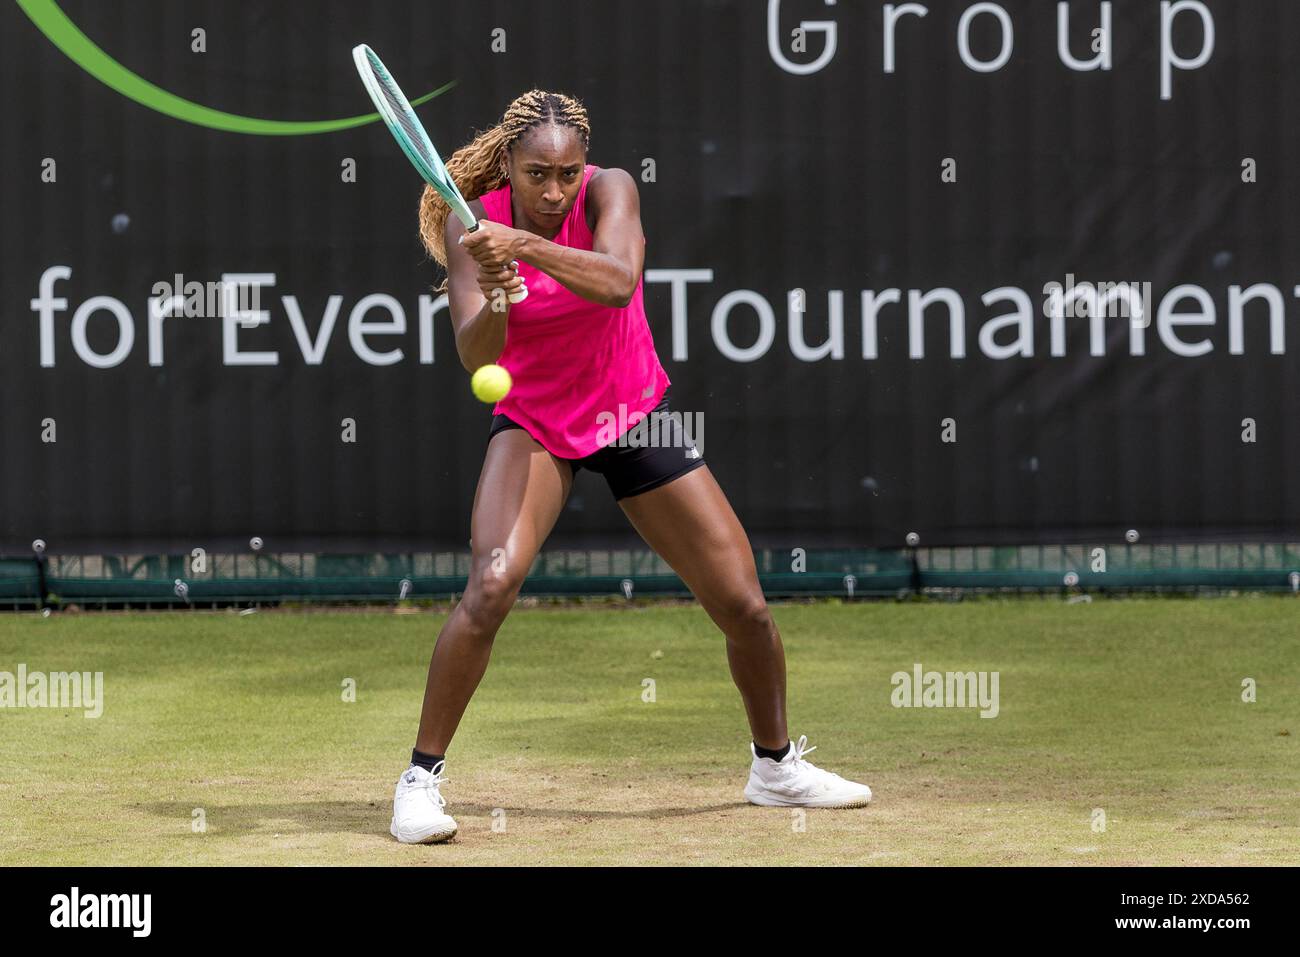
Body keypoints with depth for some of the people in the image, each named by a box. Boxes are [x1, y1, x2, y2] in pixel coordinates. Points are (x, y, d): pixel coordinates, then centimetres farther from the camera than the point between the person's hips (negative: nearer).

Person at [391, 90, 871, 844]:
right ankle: (423, 776, -13)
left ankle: (776, 766, 27)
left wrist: (523, 247, -53)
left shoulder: (610, 190, -19)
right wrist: (495, 300, -46)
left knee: (745, 606, 2)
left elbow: (618, 283, -40)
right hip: (533, 422, -1)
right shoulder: (472, 223, -16)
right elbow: (476, 357, -25)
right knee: (492, 585, -26)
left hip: (634, 415, 1)